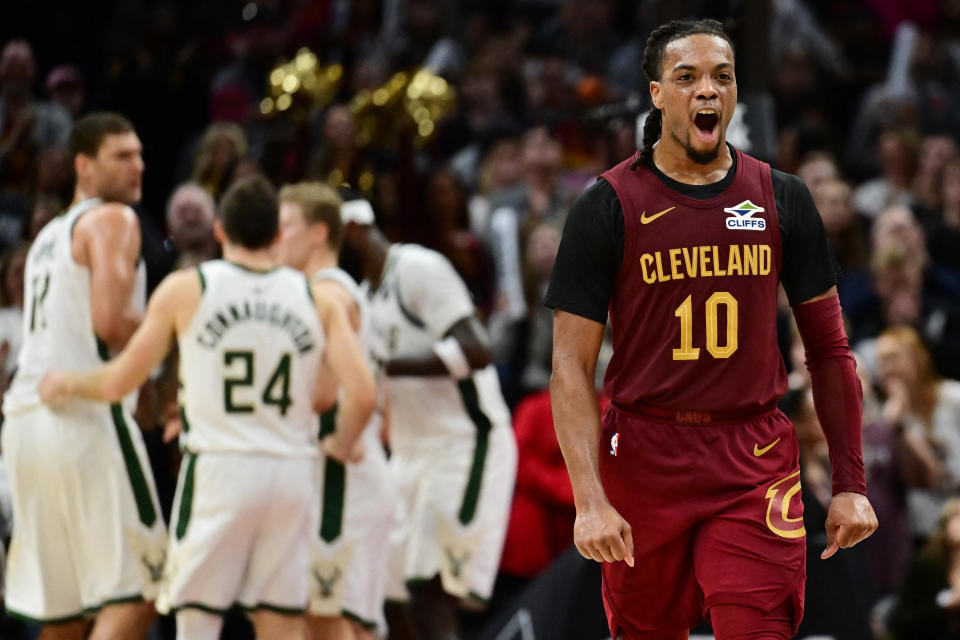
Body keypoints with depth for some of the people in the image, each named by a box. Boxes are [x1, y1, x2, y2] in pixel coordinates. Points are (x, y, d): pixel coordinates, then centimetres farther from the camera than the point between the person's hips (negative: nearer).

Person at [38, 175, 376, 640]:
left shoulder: (184, 290, 0)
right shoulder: (317, 300, 4)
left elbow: (120, 381, 4)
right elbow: (362, 394, -5)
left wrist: (66, 383, 24)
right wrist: (342, 444, 15)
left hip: (217, 468, -2)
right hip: (292, 472, 2)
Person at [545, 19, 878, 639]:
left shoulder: (782, 199, 5)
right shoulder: (609, 207, -3)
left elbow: (829, 348, 11)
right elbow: (572, 366, -5)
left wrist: (851, 483, 6)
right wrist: (589, 498, -16)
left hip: (756, 463, 1)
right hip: (644, 459, -1)